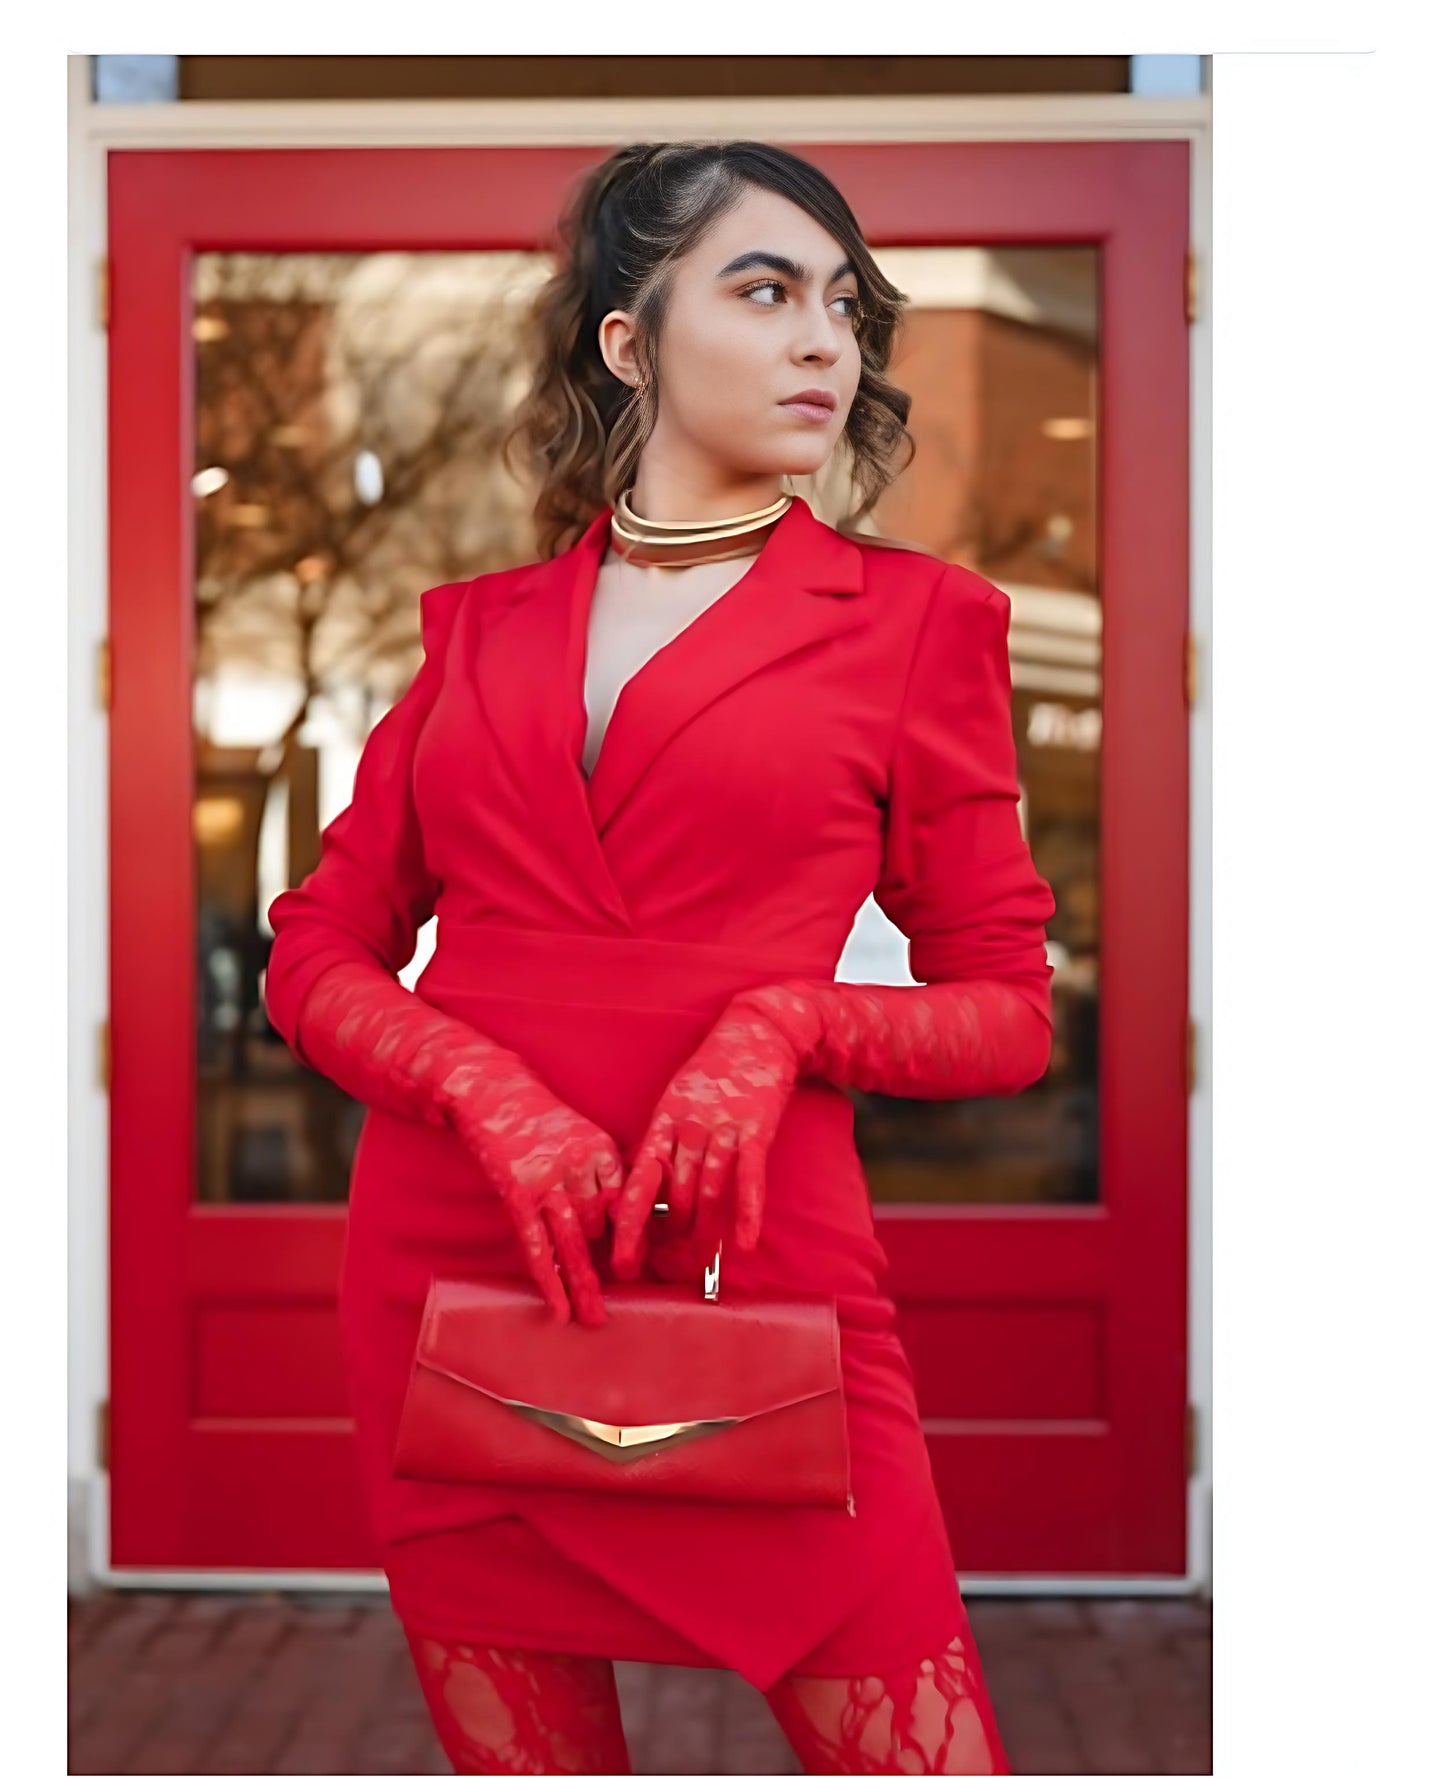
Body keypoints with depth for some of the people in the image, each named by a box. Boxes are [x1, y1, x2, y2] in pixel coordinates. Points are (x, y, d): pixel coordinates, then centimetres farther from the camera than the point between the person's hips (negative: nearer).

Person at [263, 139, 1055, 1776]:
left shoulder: (911, 618, 5)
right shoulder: (480, 627, 11)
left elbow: (1008, 1010, 6)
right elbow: (317, 958, 10)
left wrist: (780, 1029, -13)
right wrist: (492, 1094, -10)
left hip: (752, 1265, -2)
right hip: (446, 1263, 2)